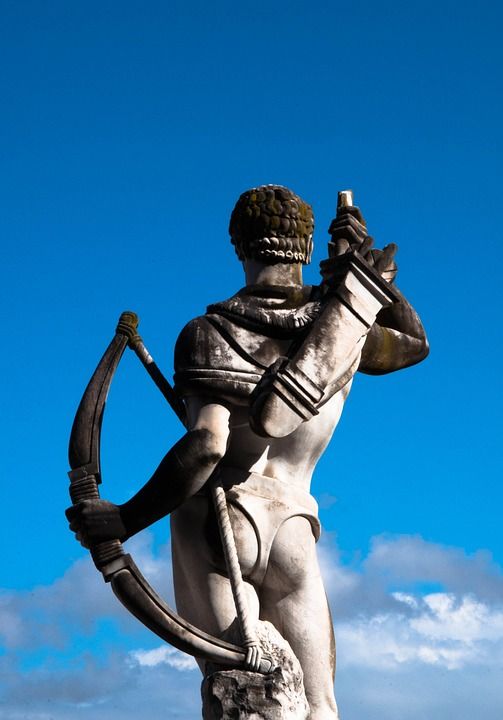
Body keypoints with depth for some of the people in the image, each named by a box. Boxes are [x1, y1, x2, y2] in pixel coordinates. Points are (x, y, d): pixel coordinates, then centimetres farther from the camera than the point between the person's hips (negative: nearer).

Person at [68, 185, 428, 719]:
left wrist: (126, 520, -15)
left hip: (216, 525, -3)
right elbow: (415, 344, 23)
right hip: (291, 530, 3)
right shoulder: (345, 324, 3)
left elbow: (206, 446, -22)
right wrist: (364, 259, 15)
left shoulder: (208, 333, -7)